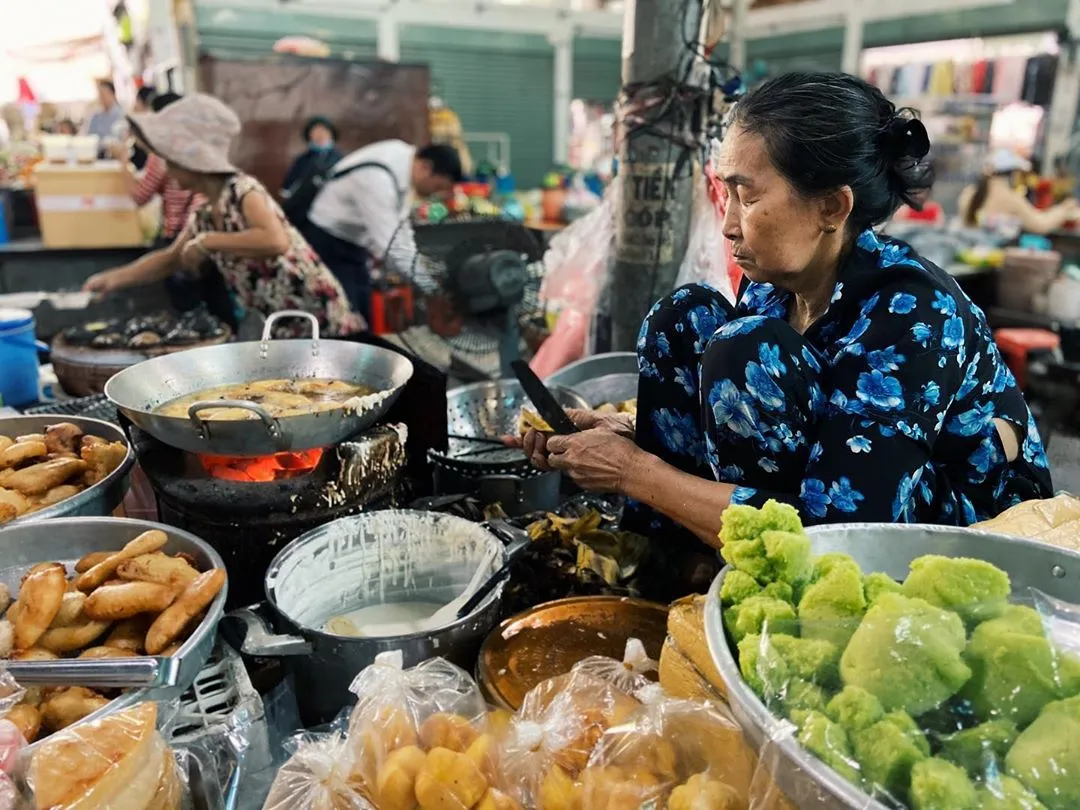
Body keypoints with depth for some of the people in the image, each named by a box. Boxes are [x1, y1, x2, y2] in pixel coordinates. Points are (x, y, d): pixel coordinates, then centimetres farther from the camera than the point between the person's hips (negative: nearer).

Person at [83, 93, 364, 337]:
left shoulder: (242, 190, -18)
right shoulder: (203, 216, 7)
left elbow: (276, 242, -36)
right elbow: (169, 259, 21)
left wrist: (206, 242, -25)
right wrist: (113, 278, 10)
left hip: (319, 321, -8)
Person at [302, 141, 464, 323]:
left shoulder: (403, 159, -4)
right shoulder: (378, 177, -31)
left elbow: (397, 225, 5)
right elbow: (387, 246, -33)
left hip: (353, 244, 9)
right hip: (327, 246, -9)